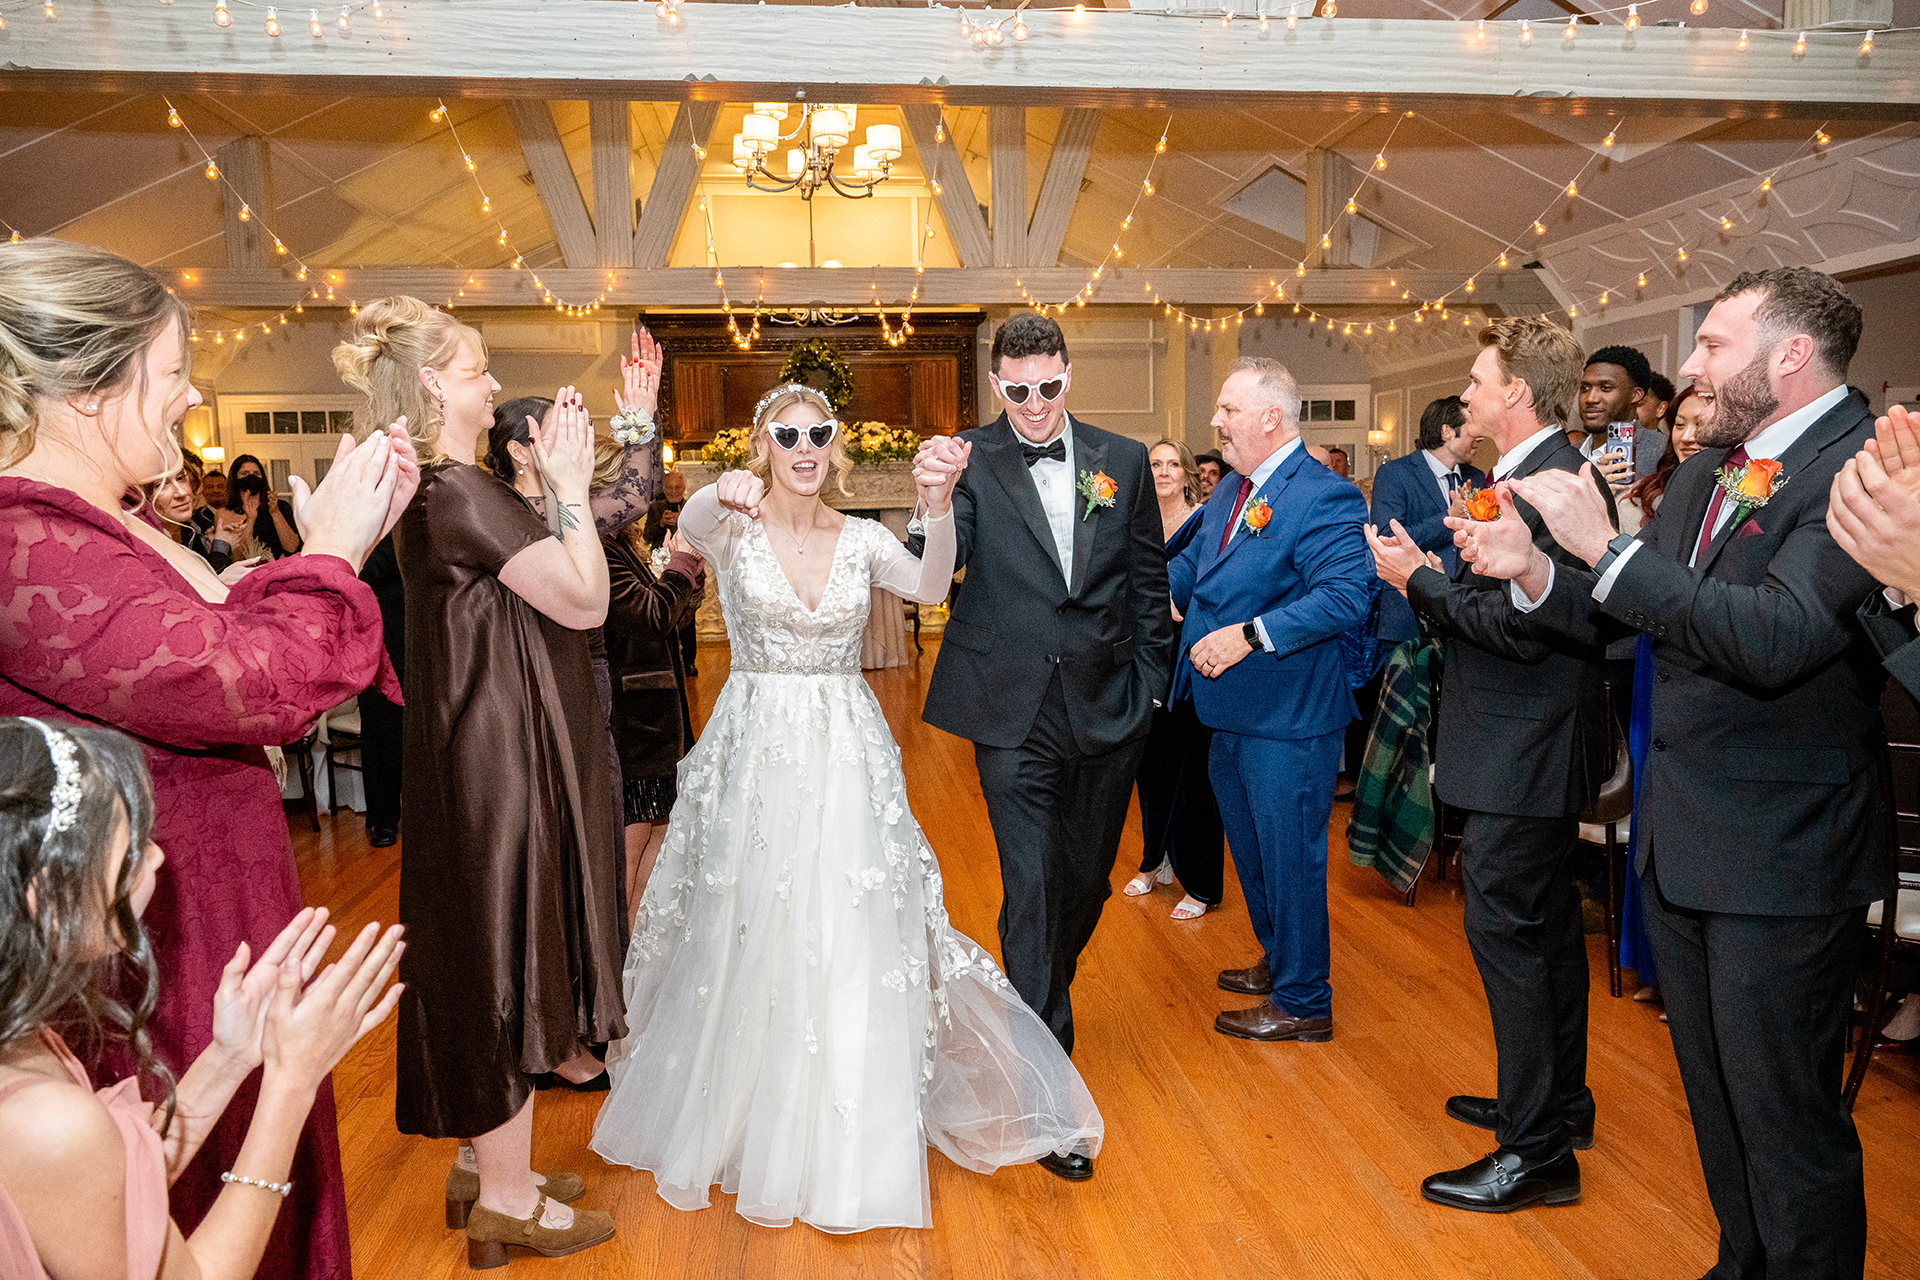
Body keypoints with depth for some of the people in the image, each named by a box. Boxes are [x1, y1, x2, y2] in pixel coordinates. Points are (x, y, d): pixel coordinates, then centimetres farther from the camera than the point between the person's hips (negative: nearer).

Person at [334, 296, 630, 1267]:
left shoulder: (436, 492, 11)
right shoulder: (464, 495, -20)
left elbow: (537, 585, 12)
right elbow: (583, 602, -20)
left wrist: (554, 477, 11)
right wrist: (569, 485, -12)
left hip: (482, 752, 10)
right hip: (503, 758, -10)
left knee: (487, 952, 18)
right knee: (508, 954, 0)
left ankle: (482, 1163, 32)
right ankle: (506, 1199, 15)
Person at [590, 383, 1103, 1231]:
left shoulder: (862, 539, 3)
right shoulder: (732, 526, -2)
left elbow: (930, 587, -17)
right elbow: (690, 522, -27)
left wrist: (938, 507, -36)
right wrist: (722, 493, -51)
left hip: (848, 759, 2)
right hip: (755, 755, -1)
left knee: (854, 945, 4)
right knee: (747, 943, 8)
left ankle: (853, 1142, 24)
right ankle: (737, 1120, 33)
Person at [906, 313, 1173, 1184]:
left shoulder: (1122, 461, 4)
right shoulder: (971, 461, -6)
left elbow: (1149, 581, 9)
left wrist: (1150, 684, 7)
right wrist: (935, 496, -36)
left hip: (1107, 710, 4)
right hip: (1015, 715, -4)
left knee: (1085, 881, 19)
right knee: (1032, 890, -2)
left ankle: (1037, 1003, 47)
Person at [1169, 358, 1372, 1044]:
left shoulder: (1325, 496, -18)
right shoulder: (1229, 492, 12)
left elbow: (1346, 594, -27)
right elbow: (1188, 568, 22)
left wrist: (1249, 635, -30)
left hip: (1288, 717, -9)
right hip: (1233, 711, 10)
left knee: (1289, 856, 3)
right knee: (1251, 849, 23)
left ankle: (1302, 1002, 20)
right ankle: (1279, 961, 43)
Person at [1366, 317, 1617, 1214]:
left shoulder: (1551, 482, -20)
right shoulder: (1541, 473, 12)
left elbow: (1519, 627, -25)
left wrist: (1420, 580, -15)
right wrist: (1433, 576, 3)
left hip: (1523, 754, -11)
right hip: (1532, 746, 11)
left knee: (1506, 931, -3)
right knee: (1545, 928, 20)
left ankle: (1537, 1151, 9)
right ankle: (1556, 1101, 36)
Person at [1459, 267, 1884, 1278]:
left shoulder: (1857, 467, -18)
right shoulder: (1706, 471, 9)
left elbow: (1777, 637, -31)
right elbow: (1624, 616, 13)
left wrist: (1606, 547, -28)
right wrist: (1534, 573, -5)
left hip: (1781, 858, -8)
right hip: (1680, 841, 9)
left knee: (1784, 1118, 5)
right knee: (1714, 1093, 23)